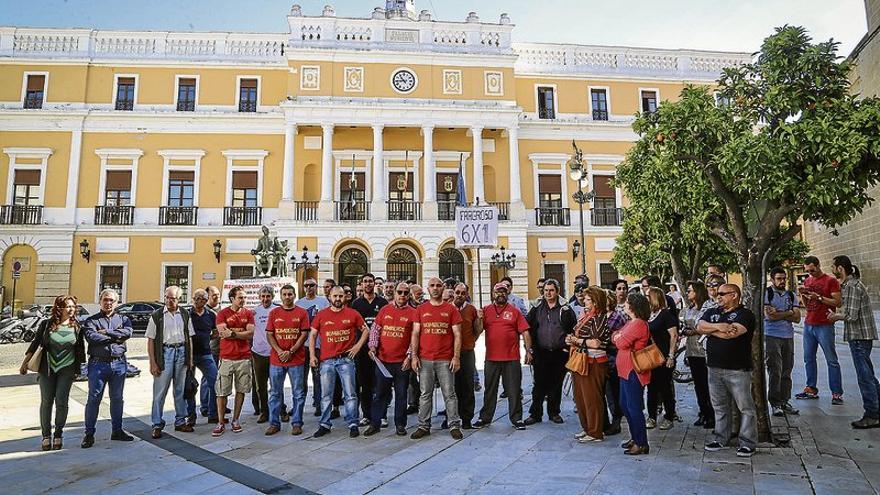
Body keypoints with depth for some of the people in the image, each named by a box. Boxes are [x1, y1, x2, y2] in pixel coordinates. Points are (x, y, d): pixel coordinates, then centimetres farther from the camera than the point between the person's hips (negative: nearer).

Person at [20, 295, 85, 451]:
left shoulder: (77, 326, 1)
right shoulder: (46, 324, -1)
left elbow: (80, 348, 8)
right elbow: (35, 343, 5)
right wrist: (25, 363, 4)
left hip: (67, 369, 0)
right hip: (47, 368, 1)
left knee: (61, 401, -3)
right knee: (46, 401, 4)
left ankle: (59, 435, 11)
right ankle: (46, 436, 16)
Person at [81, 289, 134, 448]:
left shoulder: (123, 319, 11)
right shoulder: (91, 320, 5)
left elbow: (127, 332, -10)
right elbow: (91, 337, -15)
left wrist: (107, 332, -12)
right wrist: (115, 337, -11)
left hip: (119, 363, 2)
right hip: (98, 363, -2)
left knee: (117, 398, 11)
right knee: (94, 399, 0)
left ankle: (117, 430, 21)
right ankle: (89, 433, 10)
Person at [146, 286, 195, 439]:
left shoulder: (185, 314, 8)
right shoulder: (157, 315, -2)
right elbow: (150, 340, -3)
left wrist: (190, 358, 6)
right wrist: (153, 363, -9)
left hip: (182, 352, 3)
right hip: (164, 352, -3)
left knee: (180, 390, 11)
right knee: (160, 391, -1)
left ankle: (180, 422, 21)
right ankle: (157, 425, 11)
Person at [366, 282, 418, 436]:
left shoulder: (412, 313, 0)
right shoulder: (385, 309, 7)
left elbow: (415, 337, -1)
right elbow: (375, 329, 8)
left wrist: (409, 356, -8)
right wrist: (373, 346, -6)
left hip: (402, 361, -1)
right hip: (382, 360, 1)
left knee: (401, 394, 8)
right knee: (380, 393, 9)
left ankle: (400, 424, 20)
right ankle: (375, 423, 19)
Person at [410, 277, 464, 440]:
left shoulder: (451, 309, 3)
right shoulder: (421, 309, 7)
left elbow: (457, 335, 2)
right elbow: (415, 334, 6)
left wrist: (456, 357, -5)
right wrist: (414, 356, -1)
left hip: (445, 360, -1)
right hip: (425, 359, 2)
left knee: (449, 394, 4)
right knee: (425, 394, 8)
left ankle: (454, 426, 13)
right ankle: (424, 426, 17)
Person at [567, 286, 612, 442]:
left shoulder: (600, 318, -12)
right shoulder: (584, 316, 14)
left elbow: (595, 343, -19)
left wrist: (576, 340, -9)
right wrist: (571, 339, -2)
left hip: (593, 363, -8)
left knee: (592, 398, 0)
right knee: (580, 396, 14)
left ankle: (595, 433, 12)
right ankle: (586, 428, 27)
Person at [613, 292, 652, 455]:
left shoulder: (638, 324, -18)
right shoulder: (631, 323, 16)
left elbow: (622, 343, -22)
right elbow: (615, 337, 14)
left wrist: (618, 338, -1)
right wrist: (616, 336, -8)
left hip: (633, 371, -11)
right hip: (626, 370, 11)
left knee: (634, 407, -3)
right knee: (625, 405, 17)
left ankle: (642, 444, 8)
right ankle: (635, 438, 30)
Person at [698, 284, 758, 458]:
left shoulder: (745, 314, -7)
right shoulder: (712, 312, 13)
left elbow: (730, 334, -21)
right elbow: (700, 327, -3)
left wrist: (709, 329, -8)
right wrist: (718, 326, -17)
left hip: (738, 370, -6)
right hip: (715, 368, 6)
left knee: (745, 407, 3)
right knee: (719, 407, 14)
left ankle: (747, 443, 12)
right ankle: (720, 438, 24)